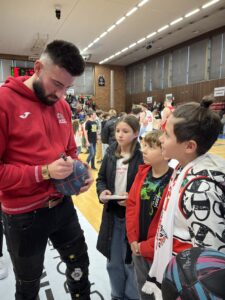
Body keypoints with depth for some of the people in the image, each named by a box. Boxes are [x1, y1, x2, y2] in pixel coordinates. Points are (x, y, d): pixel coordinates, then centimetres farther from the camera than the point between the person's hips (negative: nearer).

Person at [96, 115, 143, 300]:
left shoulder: (142, 156, -14)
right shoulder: (110, 153, 1)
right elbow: (101, 178, 7)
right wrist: (102, 192, -11)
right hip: (112, 215, 5)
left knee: (131, 262, 15)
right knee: (113, 262, 21)